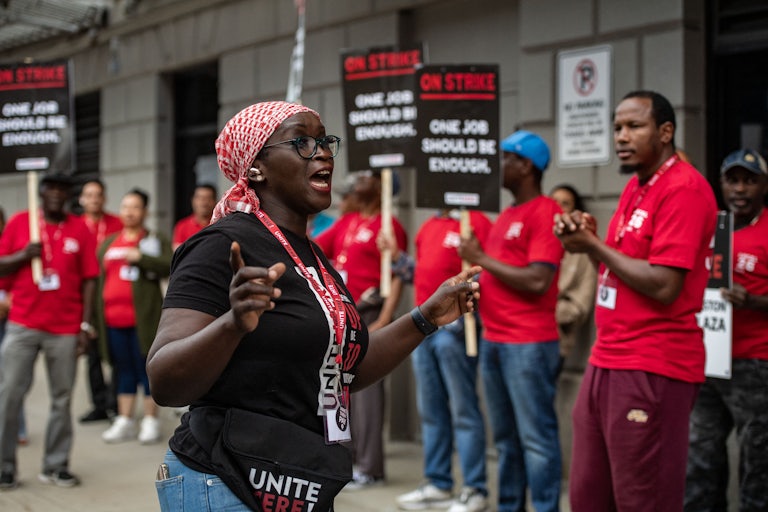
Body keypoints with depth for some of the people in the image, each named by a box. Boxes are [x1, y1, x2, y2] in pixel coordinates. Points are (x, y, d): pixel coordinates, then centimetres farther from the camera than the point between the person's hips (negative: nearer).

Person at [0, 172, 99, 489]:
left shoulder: (79, 228, 5)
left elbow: (88, 279, 5)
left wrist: (86, 325, -1)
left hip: (65, 329, 0)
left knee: (62, 399, 2)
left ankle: (56, 467, 11)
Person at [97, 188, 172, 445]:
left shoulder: (156, 240, 3)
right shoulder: (108, 243, 17)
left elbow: (170, 266, -13)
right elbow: (98, 278, 17)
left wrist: (140, 257, -20)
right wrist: (93, 317, 13)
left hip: (143, 316, -5)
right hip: (113, 317, 5)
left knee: (147, 367, -1)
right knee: (124, 368, 10)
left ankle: (150, 421, 6)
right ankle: (124, 421, 17)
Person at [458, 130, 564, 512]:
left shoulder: (545, 212, -10)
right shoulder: (506, 215, 17)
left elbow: (537, 281, -20)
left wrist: (483, 259, -12)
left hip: (529, 344, -9)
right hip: (492, 340, 9)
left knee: (536, 435, -4)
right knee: (506, 436, 13)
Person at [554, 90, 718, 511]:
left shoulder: (683, 189, -14)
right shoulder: (635, 186, 15)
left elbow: (663, 286, -20)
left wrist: (594, 246, -10)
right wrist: (586, 238, 3)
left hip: (652, 369, -9)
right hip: (606, 361, 9)